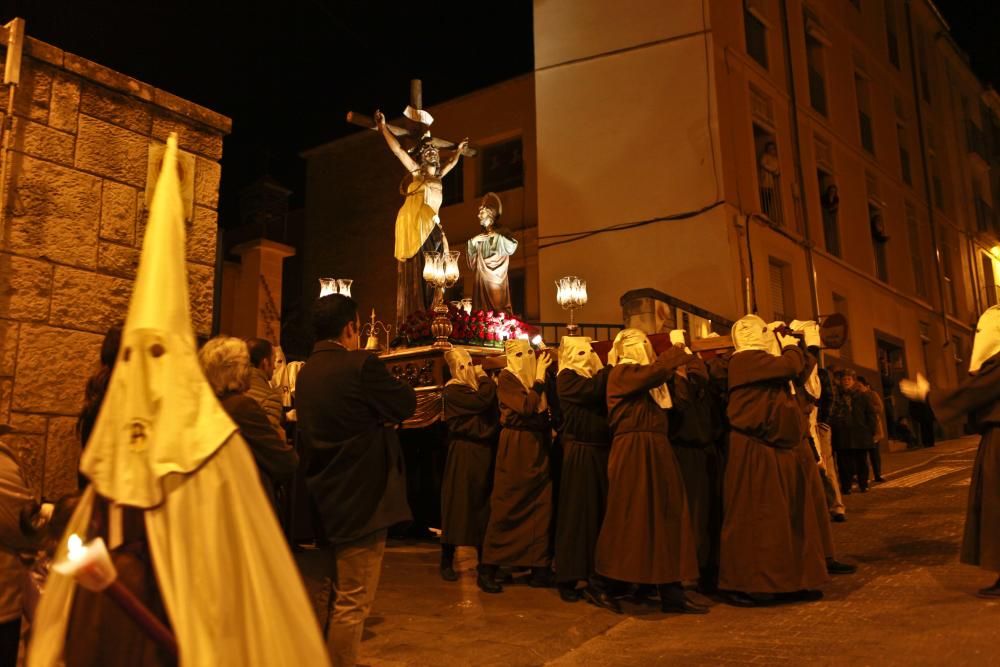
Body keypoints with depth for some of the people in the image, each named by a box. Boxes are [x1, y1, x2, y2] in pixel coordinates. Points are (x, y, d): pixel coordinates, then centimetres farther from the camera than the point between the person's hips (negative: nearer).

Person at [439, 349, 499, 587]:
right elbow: (482, 401, -22)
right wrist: (485, 378, -6)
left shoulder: (474, 388, 15)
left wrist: (484, 380, 0)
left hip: (482, 453, 7)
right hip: (463, 454, -7)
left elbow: (492, 412, 8)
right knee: (458, 505, 1)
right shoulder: (452, 391, -8)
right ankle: (447, 562, 16)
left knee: (482, 507, 8)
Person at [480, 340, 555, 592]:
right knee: (506, 507, -3)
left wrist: (544, 374, -2)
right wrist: (539, 377, -14)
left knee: (541, 507, 3)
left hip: (538, 446, 6)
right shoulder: (506, 378, -6)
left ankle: (539, 569, 11)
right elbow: (526, 407, -21)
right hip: (515, 446, -6)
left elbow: (553, 408, 4)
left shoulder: (537, 377, 13)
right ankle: (487, 569, 6)